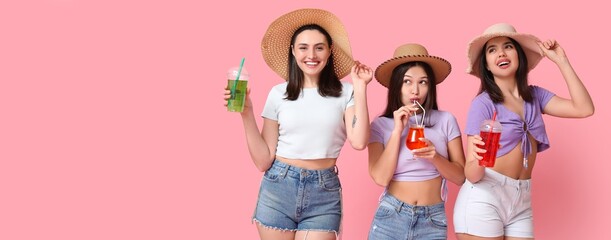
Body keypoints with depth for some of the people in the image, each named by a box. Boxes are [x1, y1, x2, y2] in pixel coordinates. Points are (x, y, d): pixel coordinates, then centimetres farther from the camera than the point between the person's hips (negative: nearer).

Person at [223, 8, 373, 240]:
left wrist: (360, 88, -11)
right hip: (277, 190, 1)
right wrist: (247, 113, -9)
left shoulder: (344, 93, 0)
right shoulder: (278, 94, 1)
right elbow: (263, 160, 0)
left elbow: (359, 142, -17)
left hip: (324, 194, -1)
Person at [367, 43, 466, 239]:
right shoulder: (381, 125, -2)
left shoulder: (446, 121, -2)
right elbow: (381, 178, -11)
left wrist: (435, 157, -17)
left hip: (433, 221, 1)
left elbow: (461, 176, 0)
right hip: (390, 217, -1)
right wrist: (397, 130, -13)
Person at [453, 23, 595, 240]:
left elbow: (584, 108, -7)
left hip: (521, 201, 5)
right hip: (483, 199, -5)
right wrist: (478, 160, -38)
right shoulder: (482, 104, -10)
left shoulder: (535, 95, 6)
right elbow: (471, 175, -14)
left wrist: (561, 61, -4)